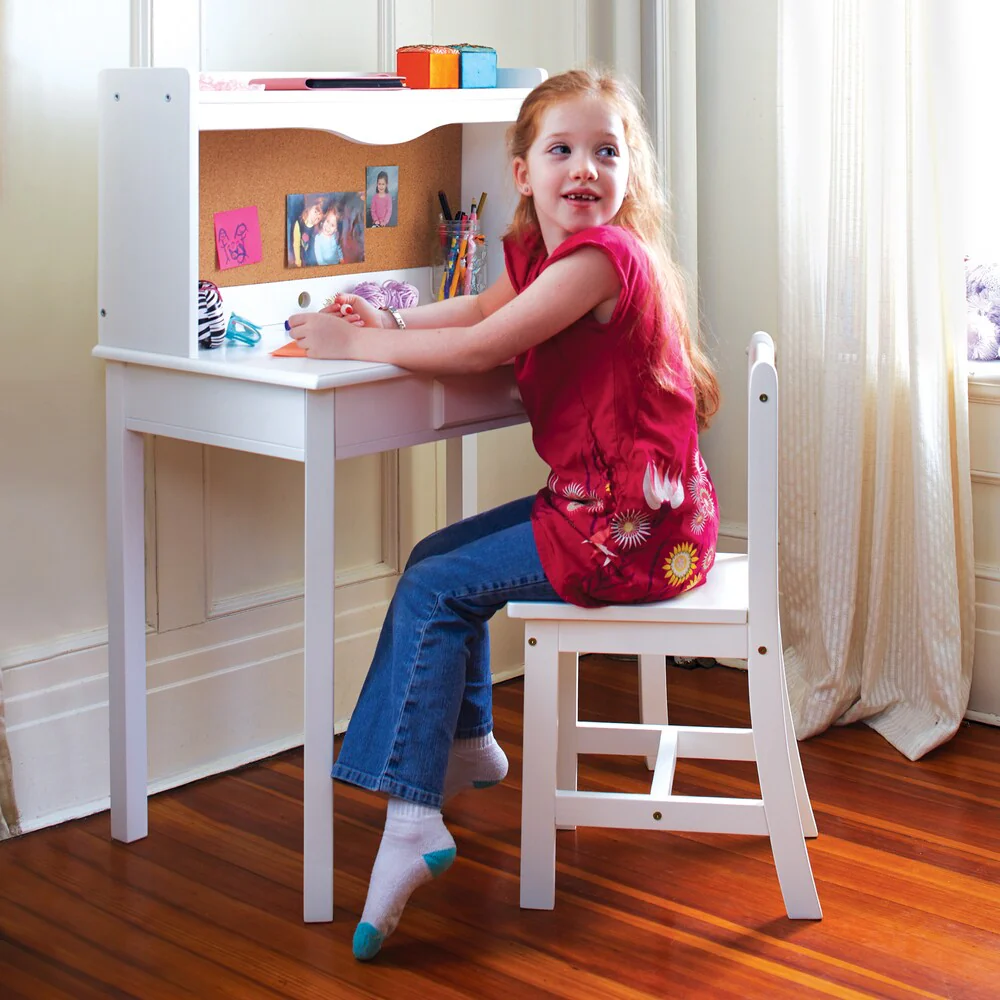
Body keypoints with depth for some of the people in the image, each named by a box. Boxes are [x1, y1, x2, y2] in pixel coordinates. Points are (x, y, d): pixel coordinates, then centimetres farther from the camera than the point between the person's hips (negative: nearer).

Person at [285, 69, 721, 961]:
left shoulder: (602, 254, -20)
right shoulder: (541, 253, 10)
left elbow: (481, 348, -22)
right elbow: (484, 308, 27)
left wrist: (356, 344, -10)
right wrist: (388, 324, 10)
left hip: (629, 531, -10)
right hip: (593, 506, 10)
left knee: (433, 590, -11)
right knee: (437, 558, 19)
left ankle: (413, 821, -11)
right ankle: (469, 745, 37)